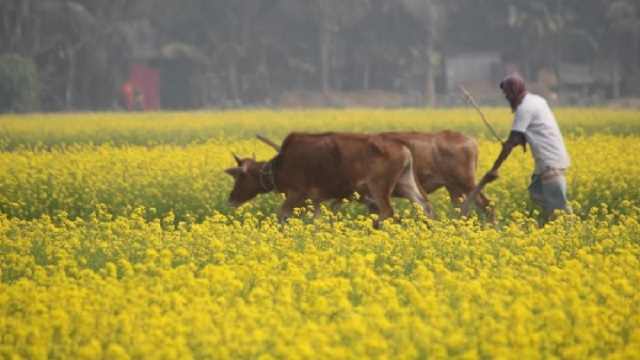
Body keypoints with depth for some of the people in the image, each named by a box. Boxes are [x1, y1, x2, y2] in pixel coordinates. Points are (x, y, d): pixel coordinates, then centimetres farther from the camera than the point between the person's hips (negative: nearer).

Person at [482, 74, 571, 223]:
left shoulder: (524, 108, -14)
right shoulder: (536, 100, 15)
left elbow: (512, 142, -17)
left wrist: (494, 169, -15)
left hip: (550, 163, -10)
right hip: (550, 160, 10)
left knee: (557, 204, -8)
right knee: (536, 193, 16)